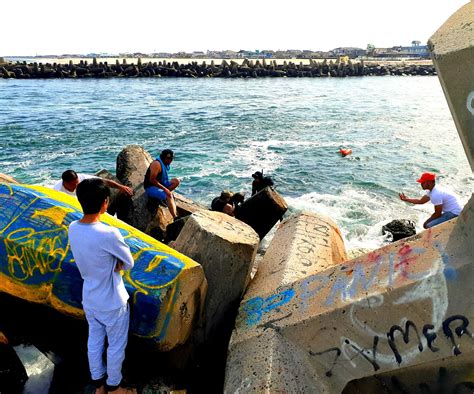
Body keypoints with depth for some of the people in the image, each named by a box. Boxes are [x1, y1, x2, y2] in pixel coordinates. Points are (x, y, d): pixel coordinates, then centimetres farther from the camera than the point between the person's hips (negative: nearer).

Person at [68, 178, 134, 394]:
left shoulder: (73, 228, -12)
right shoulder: (109, 234, -32)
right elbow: (129, 263, -16)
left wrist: (111, 263, -10)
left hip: (89, 299, 6)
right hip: (112, 302, -6)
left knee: (94, 340, 25)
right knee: (116, 345, 18)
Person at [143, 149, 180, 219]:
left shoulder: (166, 163, 8)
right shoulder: (157, 164, -20)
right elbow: (152, 180, -25)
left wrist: (166, 189, 4)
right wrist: (165, 189, -26)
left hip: (160, 185, 9)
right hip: (151, 188, -9)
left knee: (176, 181, -1)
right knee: (169, 196, -29)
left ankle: (163, 195, -9)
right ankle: (175, 218, -36)